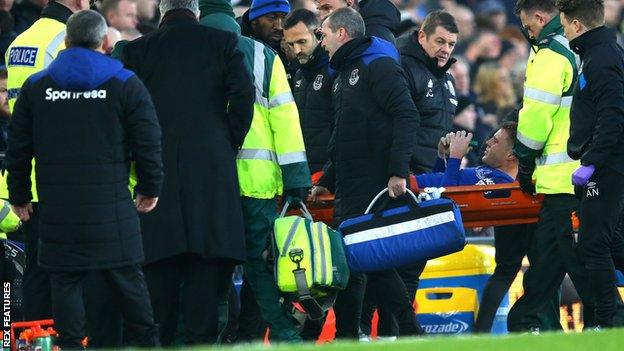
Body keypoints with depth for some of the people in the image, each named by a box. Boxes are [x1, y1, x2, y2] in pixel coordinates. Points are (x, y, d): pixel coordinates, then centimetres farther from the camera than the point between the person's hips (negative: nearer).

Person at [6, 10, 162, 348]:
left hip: (57, 207, 1)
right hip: (110, 203, -1)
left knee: (66, 281, 4)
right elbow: (148, 142, 1)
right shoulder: (126, 84, 0)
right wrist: (150, 188, 13)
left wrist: (19, 195, 20)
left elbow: (18, 147, 11)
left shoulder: (35, 86, 7)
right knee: (127, 278, 5)